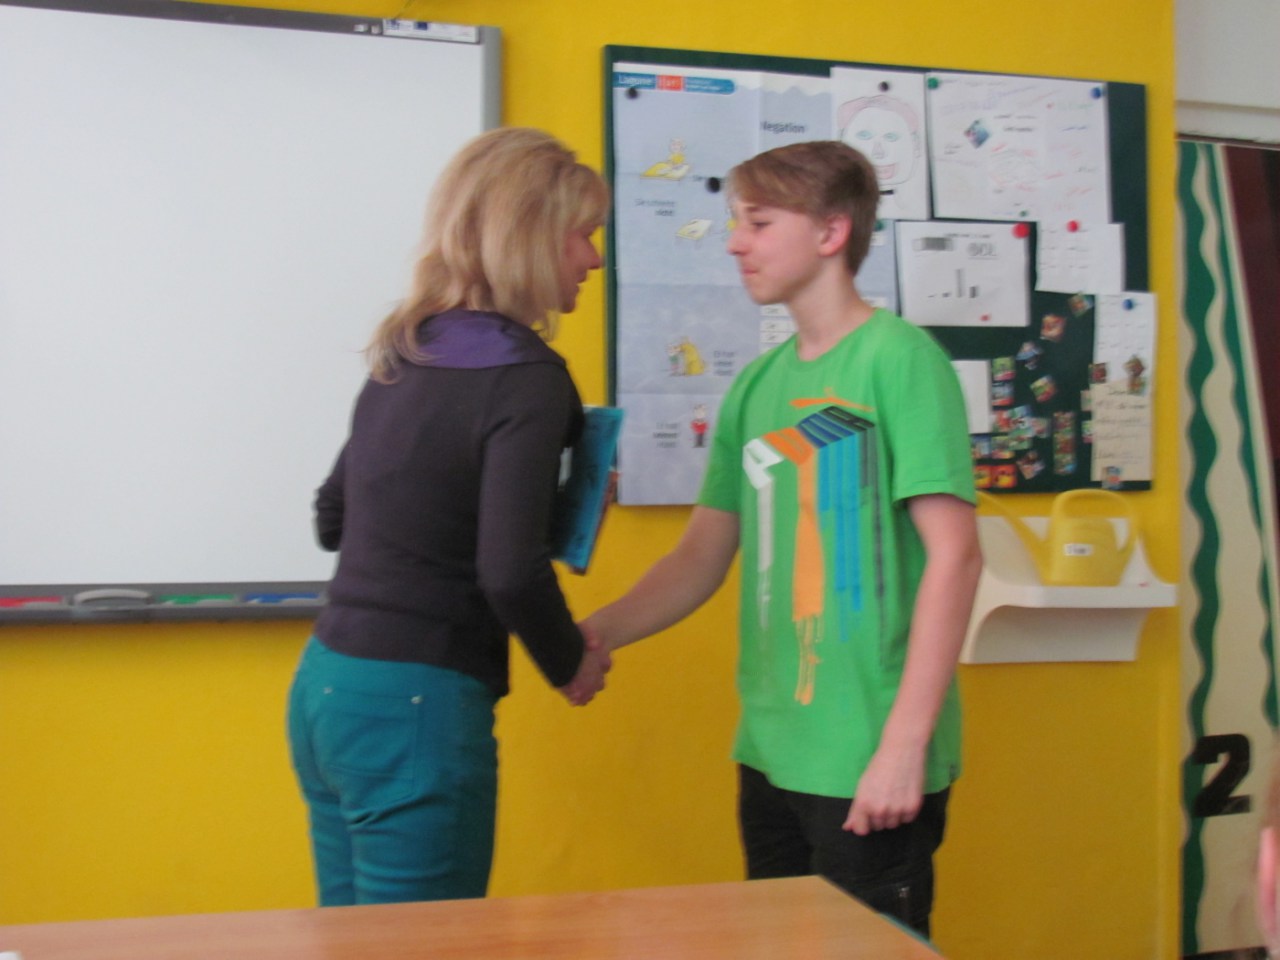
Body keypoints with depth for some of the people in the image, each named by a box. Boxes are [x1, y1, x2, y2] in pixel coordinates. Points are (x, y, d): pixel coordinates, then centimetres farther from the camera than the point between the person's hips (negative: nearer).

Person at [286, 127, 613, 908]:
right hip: (414, 707, -8)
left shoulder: (401, 357, 9)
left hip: (323, 684, 8)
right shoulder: (526, 378, -14)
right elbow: (511, 573, -22)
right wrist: (570, 666, -2)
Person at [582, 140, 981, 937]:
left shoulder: (897, 357, -9)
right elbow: (701, 560, 13)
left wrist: (905, 743, -18)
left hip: (870, 766, -6)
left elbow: (954, 555, -15)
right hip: (771, 755, 7)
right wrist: (592, 635, 0)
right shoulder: (757, 384, 10)